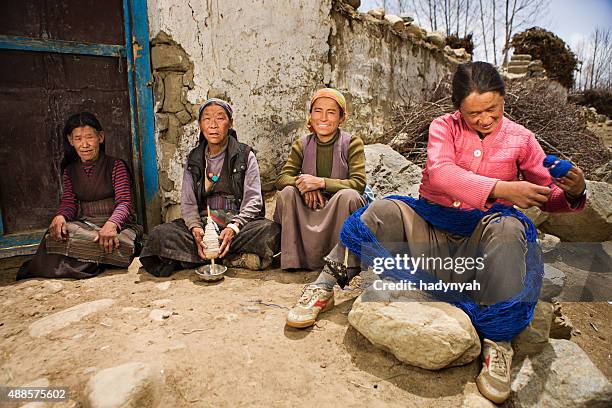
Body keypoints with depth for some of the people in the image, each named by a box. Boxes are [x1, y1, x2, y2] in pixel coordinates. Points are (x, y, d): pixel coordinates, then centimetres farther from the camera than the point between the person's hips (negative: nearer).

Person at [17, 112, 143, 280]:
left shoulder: (116, 166, -1)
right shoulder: (70, 171, 15)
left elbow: (124, 202, -12)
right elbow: (69, 201, 6)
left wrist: (111, 224, -34)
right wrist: (60, 216, -21)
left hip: (117, 223, -2)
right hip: (84, 223, 2)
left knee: (120, 243, -36)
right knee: (58, 234, -31)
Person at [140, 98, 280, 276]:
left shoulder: (245, 156, 5)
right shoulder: (193, 160, 14)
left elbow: (253, 200, -4)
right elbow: (188, 202, 6)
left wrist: (234, 227, -23)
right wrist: (195, 227, -17)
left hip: (239, 222, -2)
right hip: (203, 223, 3)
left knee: (271, 230, -33)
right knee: (160, 234, -24)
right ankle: (238, 257, -24)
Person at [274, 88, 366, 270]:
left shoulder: (352, 143, -3)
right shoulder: (301, 145, 6)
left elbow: (359, 183, -15)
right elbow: (282, 178, -3)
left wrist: (320, 182, -26)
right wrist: (301, 182, -26)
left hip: (339, 212, -2)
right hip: (307, 211, 3)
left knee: (348, 195, -33)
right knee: (287, 192, -23)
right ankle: (292, 261, -18)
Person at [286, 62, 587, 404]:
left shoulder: (520, 138, 5)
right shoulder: (445, 127, 0)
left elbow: (549, 195, 7)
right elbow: (440, 173, -21)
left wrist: (573, 191, -18)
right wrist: (501, 189, -32)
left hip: (480, 237, 0)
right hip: (432, 225, 0)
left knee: (507, 229, -33)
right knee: (383, 213, -23)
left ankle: (498, 340, -25)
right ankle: (325, 288, -11)